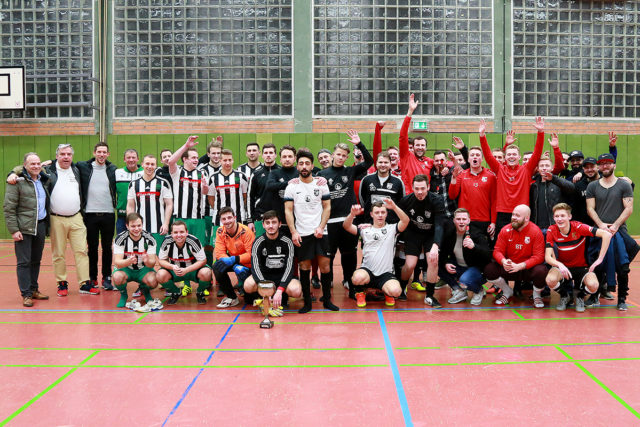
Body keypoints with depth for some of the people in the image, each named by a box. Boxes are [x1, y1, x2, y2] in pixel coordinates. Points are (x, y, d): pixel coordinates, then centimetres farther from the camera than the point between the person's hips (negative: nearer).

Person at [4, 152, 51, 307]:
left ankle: (34, 289, 23)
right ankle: (26, 294, 2)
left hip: (40, 226, 6)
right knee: (24, 262, -3)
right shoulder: (17, 182, -7)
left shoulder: (44, 181, 13)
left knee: (36, 260, 12)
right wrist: (14, 229, -14)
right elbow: (9, 208, -10)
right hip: (24, 228, -6)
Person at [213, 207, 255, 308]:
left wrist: (234, 259, -35)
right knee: (217, 266, -21)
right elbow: (219, 253, -13)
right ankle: (232, 298, -7)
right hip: (233, 263, 4)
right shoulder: (220, 232, -8)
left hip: (247, 264, -4)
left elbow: (251, 254, -24)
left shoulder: (245, 231, -23)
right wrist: (235, 266, -29)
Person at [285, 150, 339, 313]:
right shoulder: (292, 185, 3)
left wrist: (321, 227, -6)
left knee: (325, 265, -1)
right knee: (305, 266, 2)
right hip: (301, 233, -1)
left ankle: (327, 299, 12)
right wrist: (293, 232, -8)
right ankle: (307, 302, 11)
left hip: (320, 232, 1)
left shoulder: (321, 183, 5)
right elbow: (288, 210, 2)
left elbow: (327, 207, 6)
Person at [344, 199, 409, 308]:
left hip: (386, 274, 0)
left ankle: (387, 293, 11)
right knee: (358, 277, -35)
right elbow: (346, 226, -4)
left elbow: (405, 221, -11)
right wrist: (352, 214, -25)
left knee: (395, 291, -29)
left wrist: (394, 207, -27)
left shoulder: (391, 229, 7)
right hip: (367, 270, 0)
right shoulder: (365, 229, 9)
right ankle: (360, 293, 3)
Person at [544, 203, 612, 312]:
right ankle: (564, 296, 5)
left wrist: (599, 259, -21)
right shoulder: (551, 231, -12)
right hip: (562, 267, 1)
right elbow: (548, 257, -15)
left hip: (581, 267, -1)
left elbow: (607, 234, -21)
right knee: (550, 280, -33)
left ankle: (579, 295, 8)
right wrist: (559, 264, -37)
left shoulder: (578, 227, -17)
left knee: (593, 285, -32)